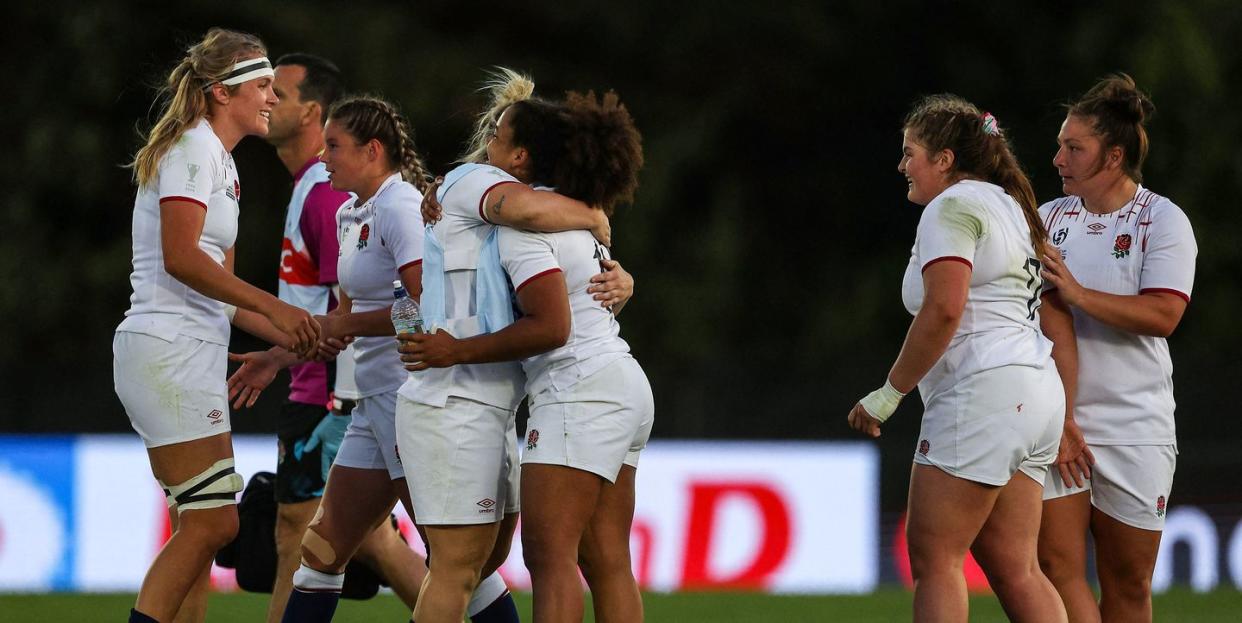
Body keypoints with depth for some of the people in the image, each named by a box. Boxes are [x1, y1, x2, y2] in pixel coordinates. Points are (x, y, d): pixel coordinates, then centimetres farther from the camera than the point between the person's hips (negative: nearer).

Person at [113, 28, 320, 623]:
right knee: (211, 522, -13)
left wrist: (294, 336, 14)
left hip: (192, 358, 10)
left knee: (202, 528, 6)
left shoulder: (219, 162, 21)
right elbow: (180, 258, -21)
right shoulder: (192, 147, -9)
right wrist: (273, 307, -21)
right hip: (169, 354, -10)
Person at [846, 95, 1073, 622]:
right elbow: (1058, 324, 25)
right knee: (1013, 569, 6)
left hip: (982, 391, -10)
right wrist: (1065, 424, 25)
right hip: (1037, 394, 10)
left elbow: (943, 309, -20)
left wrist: (889, 394, -13)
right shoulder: (1015, 208, 24)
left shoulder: (952, 207, -6)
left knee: (934, 558, -8)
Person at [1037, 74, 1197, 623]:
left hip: (1135, 428, -2)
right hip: (1054, 419, 2)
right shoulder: (1048, 219, 10)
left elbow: (1163, 314, -14)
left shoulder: (1163, 221, -1)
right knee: (1056, 566, -11)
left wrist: (1079, 294, -18)